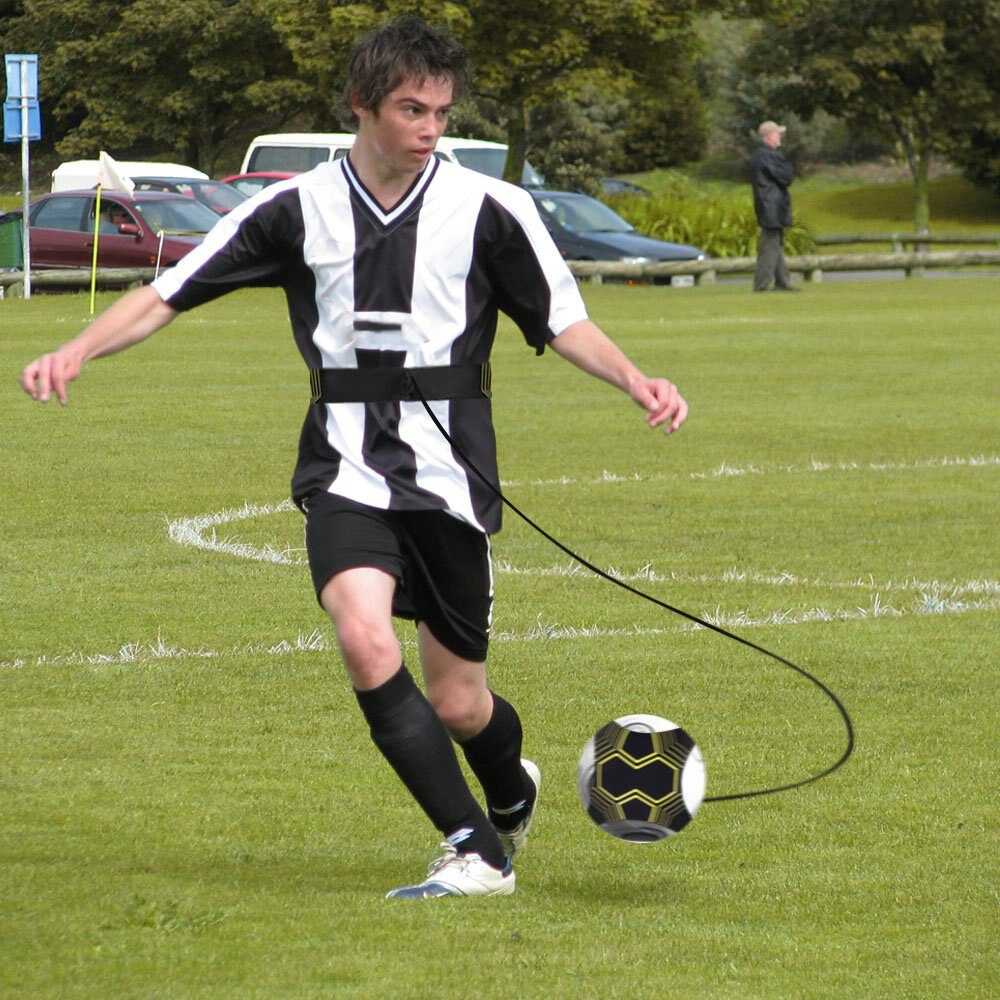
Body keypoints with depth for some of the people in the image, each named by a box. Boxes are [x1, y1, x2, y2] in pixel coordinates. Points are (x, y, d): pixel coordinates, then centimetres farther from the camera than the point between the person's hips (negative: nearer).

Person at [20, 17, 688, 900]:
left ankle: (512, 793, 42)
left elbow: (564, 323, 3)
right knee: (365, 639, -26)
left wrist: (637, 383, -15)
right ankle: (476, 853, -19)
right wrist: (74, 355, -11)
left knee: (456, 701, 5)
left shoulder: (490, 209, -2)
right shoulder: (299, 209, 1)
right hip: (347, 469, 0)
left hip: (449, 471, 0)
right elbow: (168, 295, 3)